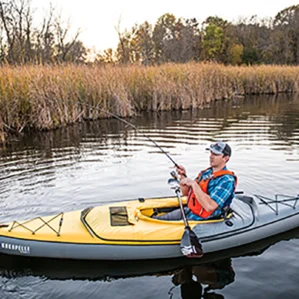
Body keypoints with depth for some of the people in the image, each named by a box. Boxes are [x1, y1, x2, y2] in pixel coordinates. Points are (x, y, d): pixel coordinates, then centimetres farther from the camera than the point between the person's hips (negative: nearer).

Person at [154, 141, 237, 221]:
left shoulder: (227, 180, -19)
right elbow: (186, 193, 13)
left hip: (202, 219, -8)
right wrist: (183, 176, -5)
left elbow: (209, 207, -30)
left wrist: (193, 184, -26)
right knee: (154, 218, 2)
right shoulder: (207, 172, 7)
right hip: (188, 211, 8)